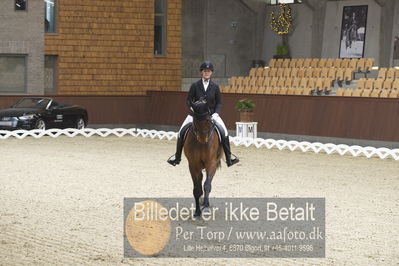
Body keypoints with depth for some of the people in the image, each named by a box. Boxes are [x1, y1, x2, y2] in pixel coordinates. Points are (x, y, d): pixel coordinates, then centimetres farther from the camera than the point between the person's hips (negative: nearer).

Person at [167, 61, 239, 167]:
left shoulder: (215, 87, 1)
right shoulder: (195, 86, -1)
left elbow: (219, 103, 5)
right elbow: (189, 100, 2)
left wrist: (216, 113, -11)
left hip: (211, 114, 0)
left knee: (224, 132, -19)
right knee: (182, 132, -13)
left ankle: (229, 157, -9)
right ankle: (177, 156, 3)